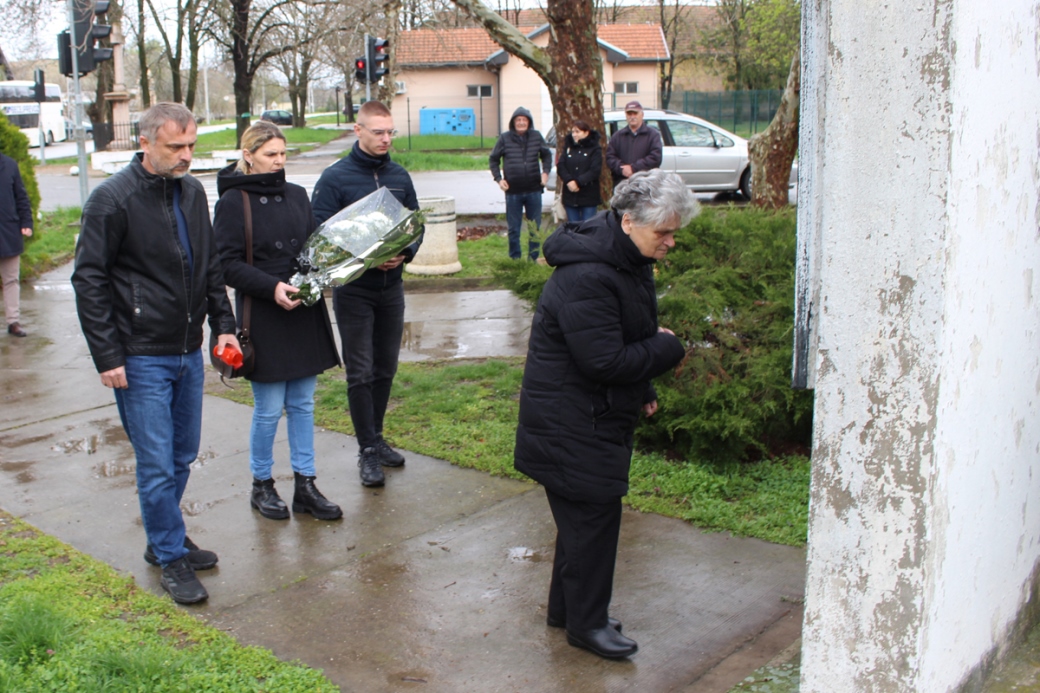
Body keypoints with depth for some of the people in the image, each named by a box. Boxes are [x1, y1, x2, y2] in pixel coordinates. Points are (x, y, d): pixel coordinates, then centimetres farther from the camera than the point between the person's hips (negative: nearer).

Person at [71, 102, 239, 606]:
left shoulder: (192, 191, 7)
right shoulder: (112, 200, -12)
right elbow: (89, 282, -11)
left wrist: (223, 324, 10)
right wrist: (107, 356, -13)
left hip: (189, 353, 7)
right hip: (142, 358, -7)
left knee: (183, 455, 15)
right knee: (157, 465, -1)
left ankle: (164, 540, 33)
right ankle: (171, 559, 14)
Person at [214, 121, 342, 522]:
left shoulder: (297, 195, 11)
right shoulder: (233, 201, -6)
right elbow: (228, 264, -11)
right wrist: (272, 287, -23)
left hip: (305, 314, 5)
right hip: (263, 318, -5)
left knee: (303, 403, 11)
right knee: (268, 409, 3)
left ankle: (305, 485, 20)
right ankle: (261, 485, 22)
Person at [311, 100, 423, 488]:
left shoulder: (399, 176, 6)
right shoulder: (335, 178, -8)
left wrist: (405, 253, -11)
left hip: (392, 288, 5)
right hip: (354, 291, -5)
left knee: (385, 368, 13)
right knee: (360, 373, -1)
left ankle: (376, 437, 28)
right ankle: (368, 450, 7)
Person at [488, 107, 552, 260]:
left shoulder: (537, 136, 2)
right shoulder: (504, 138, -2)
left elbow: (547, 155, 15)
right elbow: (493, 159, 7)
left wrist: (546, 172, -1)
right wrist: (498, 178, -4)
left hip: (534, 190, 1)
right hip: (513, 191, -1)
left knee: (535, 227, 8)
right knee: (513, 229, 5)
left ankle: (533, 258, 19)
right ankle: (515, 259, 16)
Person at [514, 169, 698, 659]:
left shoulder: (626, 260, 6)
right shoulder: (586, 278, -28)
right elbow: (605, 361, -29)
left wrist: (641, 391, 15)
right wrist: (668, 348, -16)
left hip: (600, 413, 10)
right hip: (572, 422, -10)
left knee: (586, 513, 18)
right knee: (592, 513, 0)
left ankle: (567, 607, 34)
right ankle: (587, 623, 17)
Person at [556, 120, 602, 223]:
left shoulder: (595, 149, -1)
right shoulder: (568, 147, 12)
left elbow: (595, 170, -13)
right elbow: (560, 167, 1)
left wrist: (578, 182, -20)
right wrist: (569, 181, -17)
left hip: (589, 195, -4)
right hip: (570, 195, 4)